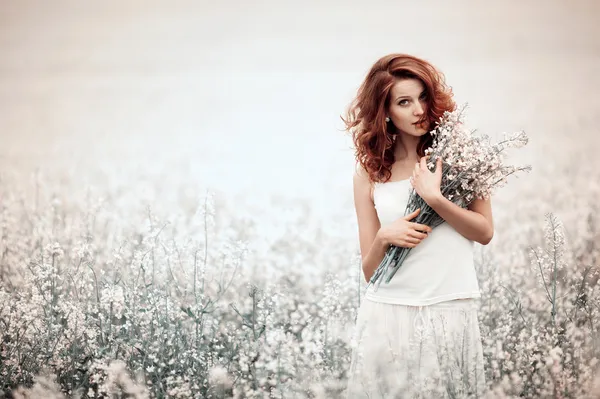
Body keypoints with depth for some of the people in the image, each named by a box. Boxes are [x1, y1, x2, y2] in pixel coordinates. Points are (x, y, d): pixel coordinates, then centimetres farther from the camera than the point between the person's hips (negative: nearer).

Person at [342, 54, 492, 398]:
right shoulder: (369, 173, 5)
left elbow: (485, 232, -1)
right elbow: (369, 271, 6)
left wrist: (435, 199, -14)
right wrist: (384, 237, -14)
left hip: (452, 312, -1)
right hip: (387, 314, 1)